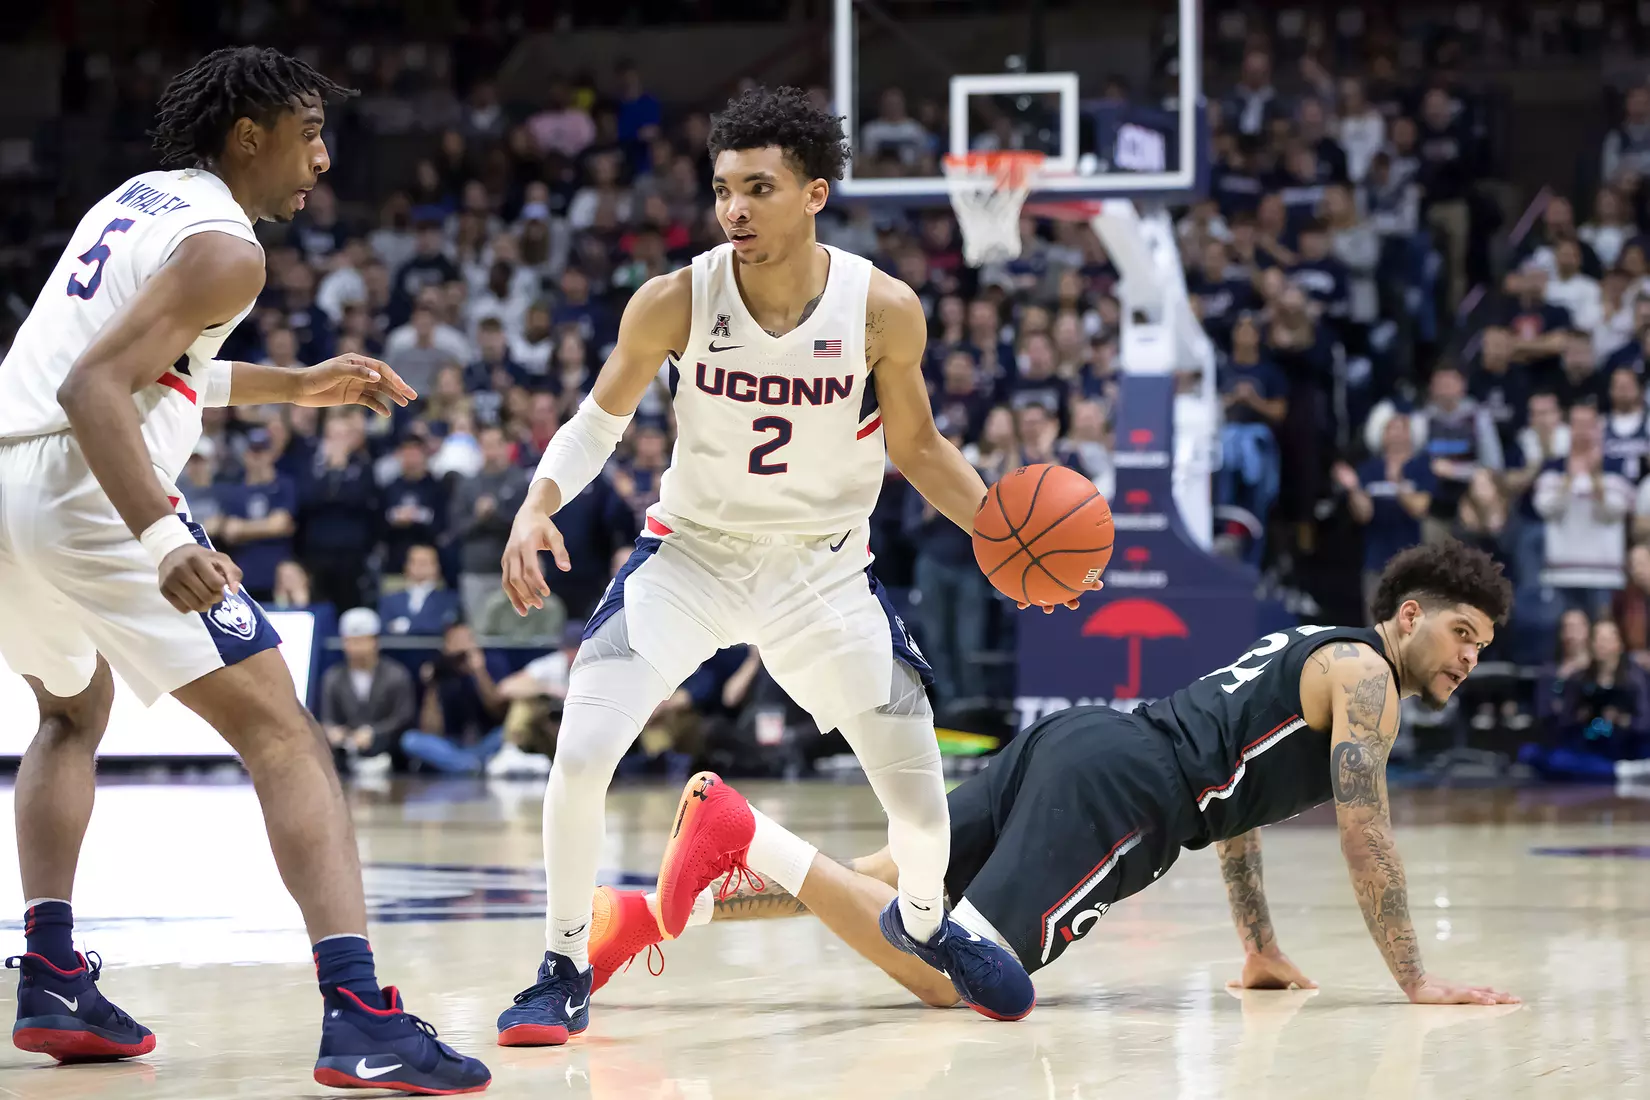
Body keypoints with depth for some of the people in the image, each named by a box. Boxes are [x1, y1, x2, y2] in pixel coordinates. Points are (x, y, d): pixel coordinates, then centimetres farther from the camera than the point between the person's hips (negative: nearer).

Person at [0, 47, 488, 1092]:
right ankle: (360, 1016, -22)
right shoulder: (221, 248, -6)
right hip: (85, 490, -9)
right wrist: (162, 543, -30)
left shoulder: (134, 201, 21)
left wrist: (292, 386, 37)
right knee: (285, 736, -7)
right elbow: (93, 388, -20)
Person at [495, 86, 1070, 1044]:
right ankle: (566, 972, 0)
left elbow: (916, 445, 0)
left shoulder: (884, 310, -16)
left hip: (823, 567, 1)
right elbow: (603, 419, -3)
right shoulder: (676, 302, -18)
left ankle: (923, 921, 37)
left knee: (922, 802, 2)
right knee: (580, 755, -20)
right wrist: (537, 506, -20)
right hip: (691, 552, -1)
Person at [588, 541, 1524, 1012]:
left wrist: (1263, 952, 37)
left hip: (1068, 744, 10)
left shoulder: (1307, 656, 31)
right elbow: (1365, 831, -8)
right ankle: (753, 842, -25)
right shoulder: (1364, 674, 1)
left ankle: (642, 914, -1)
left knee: (873, 882, 9)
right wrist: (1417, 982, -6)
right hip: (1119, 789, -10)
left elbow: (1232, 800, 37)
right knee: (954, 976, -20)